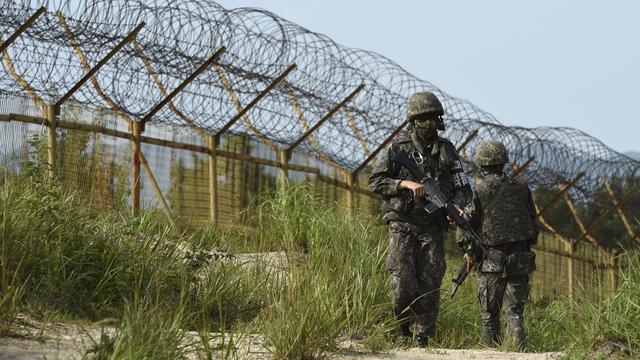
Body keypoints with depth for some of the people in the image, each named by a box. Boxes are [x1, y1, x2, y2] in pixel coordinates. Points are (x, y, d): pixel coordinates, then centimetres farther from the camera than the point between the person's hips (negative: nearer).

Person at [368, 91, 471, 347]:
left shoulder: (446, 150, 9)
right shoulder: (399, 147, 2)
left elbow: (462, 187, 9)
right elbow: (375, 182, 0)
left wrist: (457, 206, -12)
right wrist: (406, 184, -14)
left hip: (432, 228, 2)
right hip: (402, 225, -2)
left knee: (429, 285, -2)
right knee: (402, 281, -15)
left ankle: (422, 339, 7)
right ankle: (404, 322, 12)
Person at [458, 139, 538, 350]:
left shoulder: (479, 191, -7)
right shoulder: (521, 188, 5)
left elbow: (466, 224, -7)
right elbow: (532, 222, 11)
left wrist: (469, 251, 8)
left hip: (492, 261, -3)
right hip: (520, 259, 3)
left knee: (489, 313, 9)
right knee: (515, 311, 6)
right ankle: (518, 350, -9)